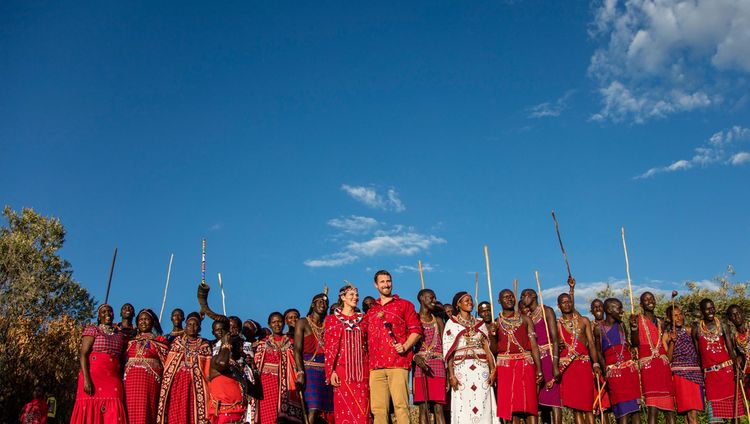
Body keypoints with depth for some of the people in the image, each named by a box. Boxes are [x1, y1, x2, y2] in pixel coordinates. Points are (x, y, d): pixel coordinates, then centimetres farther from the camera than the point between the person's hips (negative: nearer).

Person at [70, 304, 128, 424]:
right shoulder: (92, 330, 6)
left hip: (114, 379, 4)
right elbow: (83, 355, -4)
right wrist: (86, 379, -16)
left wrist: (122, 381, 6)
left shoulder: (120, 335, 18)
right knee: (91, 412, -8)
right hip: (94, 377, -4)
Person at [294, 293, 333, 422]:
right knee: (313, 410, -15)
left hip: (326, 371, 4)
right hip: (309, 369, -4)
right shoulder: (303, 323, 3)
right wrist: (300, 373, -16)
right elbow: (297, 350, -5)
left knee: (324, 411, 1)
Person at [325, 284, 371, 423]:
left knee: (362, 409, -2)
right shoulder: (332, 319, 5)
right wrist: (331, 371, -9)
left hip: (361, 369, 2)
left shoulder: (363, 319, 14)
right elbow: (329, 347, 0)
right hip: (342, 368, -2)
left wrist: (371, 369, 6)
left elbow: (368, 345, 13)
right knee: (344, 409, -3)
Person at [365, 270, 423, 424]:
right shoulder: (371, 310, 22)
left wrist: (405, 347, -10)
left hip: (398, 363, -4)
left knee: (400, 405, -10)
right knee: (378, 408, -1)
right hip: (376, 366, 4)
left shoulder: (404, 305, 10)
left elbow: (416, 330, 4)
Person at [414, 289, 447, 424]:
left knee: (438, 408, -2)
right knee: (423, 407, -4)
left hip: (438, 365, 3)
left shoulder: (438, 321, 17)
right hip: (420, 365, -3)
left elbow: (444, 346, 13)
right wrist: (416, 359, -21)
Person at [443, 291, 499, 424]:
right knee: (464, 407, -5)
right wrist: (451, 375, -9)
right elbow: (449, 351, 0)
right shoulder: (452, 323, 6)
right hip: (462, 368, -3)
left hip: (481, 368, 3)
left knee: (483, 408, -2)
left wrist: (492, 370, -2)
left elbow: (487, 348, 10)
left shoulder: (480, 323, 16)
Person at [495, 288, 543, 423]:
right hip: (504, 365, 1)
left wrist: (539, 369, -4)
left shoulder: (525, 319, 9)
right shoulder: (496, 323, 10)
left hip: (525, 363, -1)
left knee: (530, 403, -8)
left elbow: (534, 344, 4)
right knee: (511, 405, 1)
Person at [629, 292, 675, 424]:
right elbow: (635, 343, -6)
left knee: (669, 408, 1)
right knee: (652, 409, -13)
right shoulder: (637, 319, 3)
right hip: (647, 363, -5)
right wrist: (633, 327, -20)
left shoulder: (660, 322, 18)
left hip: (663, 363, 5)